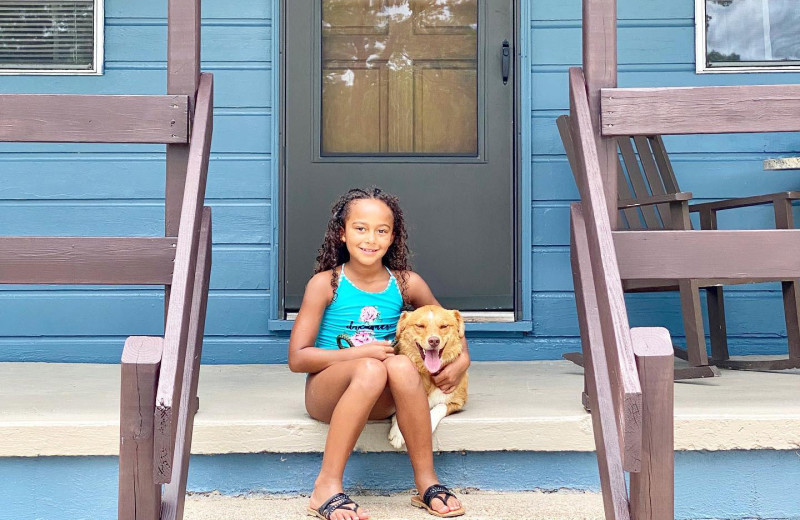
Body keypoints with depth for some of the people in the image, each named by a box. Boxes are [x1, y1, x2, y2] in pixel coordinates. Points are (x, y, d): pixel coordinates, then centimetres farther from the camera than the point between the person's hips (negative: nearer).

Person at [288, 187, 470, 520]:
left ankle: (426, 482, -19)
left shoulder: (406, 284, 2)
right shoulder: (325, 283, -6)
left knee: (401, 365, -31)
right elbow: (297, 358, -9)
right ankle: (327, 488, -28)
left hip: (379, 400, 2)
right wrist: (359, 353, -19)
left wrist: (462, 360, -3)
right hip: (325, 393, -2)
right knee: (370, 369, -34)